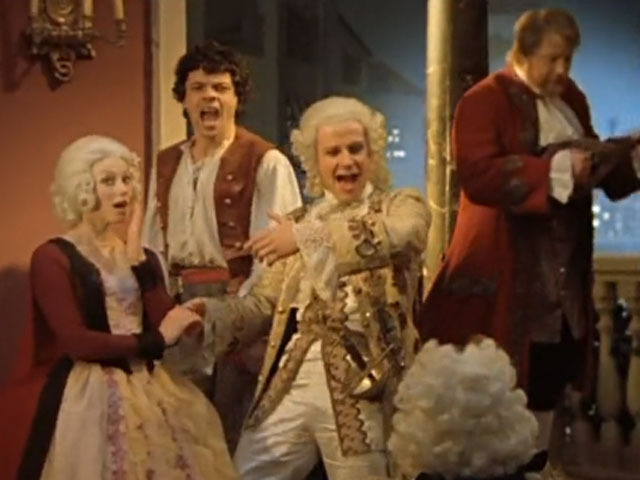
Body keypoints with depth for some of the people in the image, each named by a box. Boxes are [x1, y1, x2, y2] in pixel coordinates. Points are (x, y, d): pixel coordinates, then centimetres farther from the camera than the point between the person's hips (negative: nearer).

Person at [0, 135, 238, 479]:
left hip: (146, 389, 5)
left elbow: (164, 324, 1)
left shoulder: (142, 256, 15)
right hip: (86, 395, -5)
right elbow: (76, 342, -15)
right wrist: (155, 340, -8)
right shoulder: (52, 258, -5)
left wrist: (137, 257, -3)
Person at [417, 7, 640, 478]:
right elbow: (477, 175, -23)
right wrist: (555, 168, -28)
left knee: (550, 381, 13)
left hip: (563, 275, 7)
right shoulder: (485, 100, -9)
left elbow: (597, 168, 19)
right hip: (505, 275, -7)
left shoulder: (572, 99, 13)